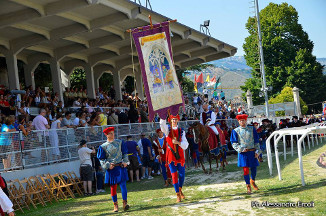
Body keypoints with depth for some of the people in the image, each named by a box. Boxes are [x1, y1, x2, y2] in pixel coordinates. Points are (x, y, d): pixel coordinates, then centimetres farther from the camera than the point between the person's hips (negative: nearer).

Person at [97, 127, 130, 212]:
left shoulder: (120, 143, 8)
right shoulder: (103, 146, 2)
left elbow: (125, 154, 14)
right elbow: (102, 159, 4)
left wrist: (125, 162, -1)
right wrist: (107, 165, -10)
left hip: (120, 167, 1)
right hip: (111, 168, 0)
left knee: (123, 184, -12)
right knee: (113, 187, 3)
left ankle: (125, 203, -14)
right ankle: (115, 205, 12)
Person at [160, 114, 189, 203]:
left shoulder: (181, 132, 5)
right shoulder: (167, 130, 4)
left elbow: (185, 145, -3)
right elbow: (162, 124, -17)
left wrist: (178, 142, -21)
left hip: (180, 155, 1)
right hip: (171, 155, -1)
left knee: (182, 174, 8)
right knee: (174, 175, -5)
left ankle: (180, 190, 35)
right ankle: (178, 195, 0)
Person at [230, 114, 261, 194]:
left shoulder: (252, 129, 7)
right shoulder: (235, 131, 1)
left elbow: (256, 141, 9)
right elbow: (234, 143, -1)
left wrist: (257, 151, 1)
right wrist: (240, 149, -15)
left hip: (252, 152, 2)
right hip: (243, 153, -2)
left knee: (253, 168, 7)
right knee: (245, 169, -4)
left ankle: (252, 181, 36)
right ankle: (248, 186, 9)